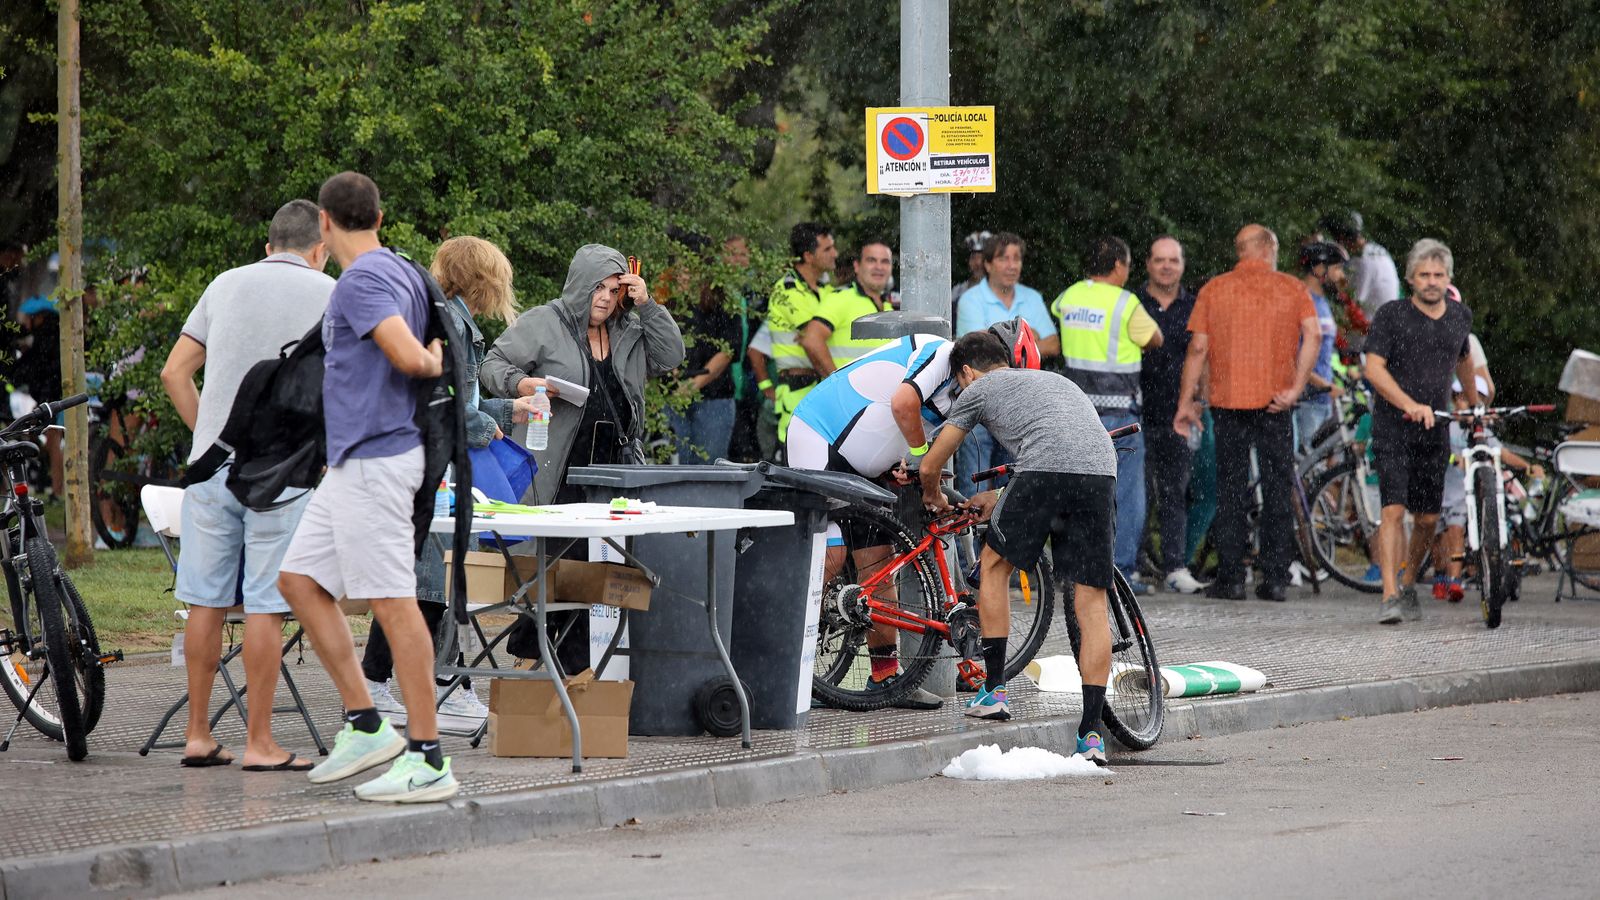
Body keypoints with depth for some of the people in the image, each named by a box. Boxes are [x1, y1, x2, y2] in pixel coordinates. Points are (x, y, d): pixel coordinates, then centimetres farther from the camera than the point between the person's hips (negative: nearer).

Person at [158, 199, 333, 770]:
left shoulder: (226, 284, 12)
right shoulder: (327, 294, 1)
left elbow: (174, 372, 10)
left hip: (212, 463, 4)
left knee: (207, 601, 8)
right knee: (265, 605, -2)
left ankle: (198, 734, 12)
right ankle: (258, 741, -1)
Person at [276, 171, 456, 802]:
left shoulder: (363, 280, -15)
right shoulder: (402, 272, 16)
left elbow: (408, 355, -27)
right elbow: (423, 357, 24)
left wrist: (433, 362, -8)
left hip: (374, 461, -10)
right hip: (353, 463, 10)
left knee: (393, 603, -9)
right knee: (299, 579, 14)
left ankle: (427, 759, -7)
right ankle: (364, 724, 15)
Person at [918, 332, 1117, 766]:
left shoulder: (978, 390, 22)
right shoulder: (1055, 380, 39)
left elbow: (930, 466, 27)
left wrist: (934, 498, 49)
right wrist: (999, 498, 57)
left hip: (1044, 470, -4)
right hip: (1101, 475, 4)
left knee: (995, 565, 19)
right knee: (1091, 604, 6)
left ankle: (993, 691, 18)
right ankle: (1092, 733, 1)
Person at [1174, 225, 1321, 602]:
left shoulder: (1214, 289, 5)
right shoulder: (1291, 288, 5)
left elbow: (1198, 348, 0)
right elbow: (1313, 334, -11)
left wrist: (1186, 401, 4)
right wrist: (1296, 387, -10)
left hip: (1228, 401, 0)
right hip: (1274, 402, 0)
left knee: (1230, 492, 5)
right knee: (1277, 491, 6)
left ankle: (1230, 577, 0)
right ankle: (1275, 579, 3)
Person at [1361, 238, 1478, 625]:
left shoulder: (1460, 316, 10)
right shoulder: (1391, 316, -5)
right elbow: (1374, 368, -14)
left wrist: (1475, 405, 40)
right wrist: (1411, 405, -26)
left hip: (1435, 433, 4)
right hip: (1392, 430, -4)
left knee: (1428, 518, 6)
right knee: (1394, 510, -16)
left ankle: (1408, 583, 29)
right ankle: (1390, 597, -19)